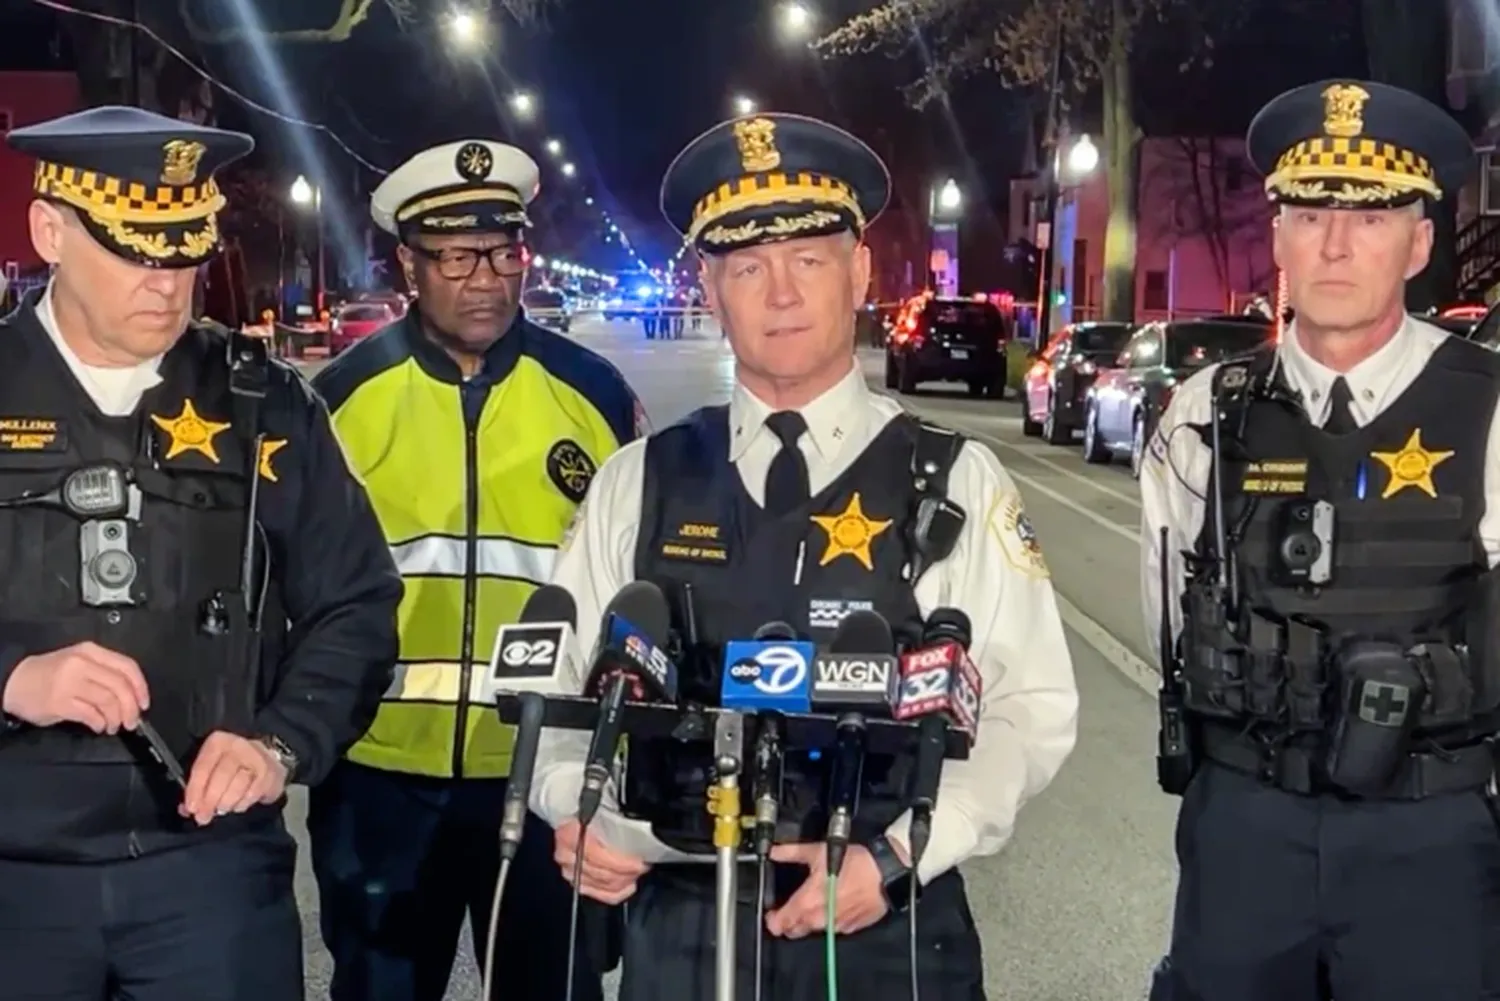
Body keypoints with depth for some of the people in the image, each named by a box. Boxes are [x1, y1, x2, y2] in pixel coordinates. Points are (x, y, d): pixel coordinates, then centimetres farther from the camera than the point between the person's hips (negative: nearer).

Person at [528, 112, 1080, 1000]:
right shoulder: (636, 484, 4)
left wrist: (896, 858, -16)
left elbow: (1031, 710, -5)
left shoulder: (956, 484, -2)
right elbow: (561, 684, 7)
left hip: (890, 930, -1)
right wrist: (575, 813, -11)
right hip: (681, 928, 2)